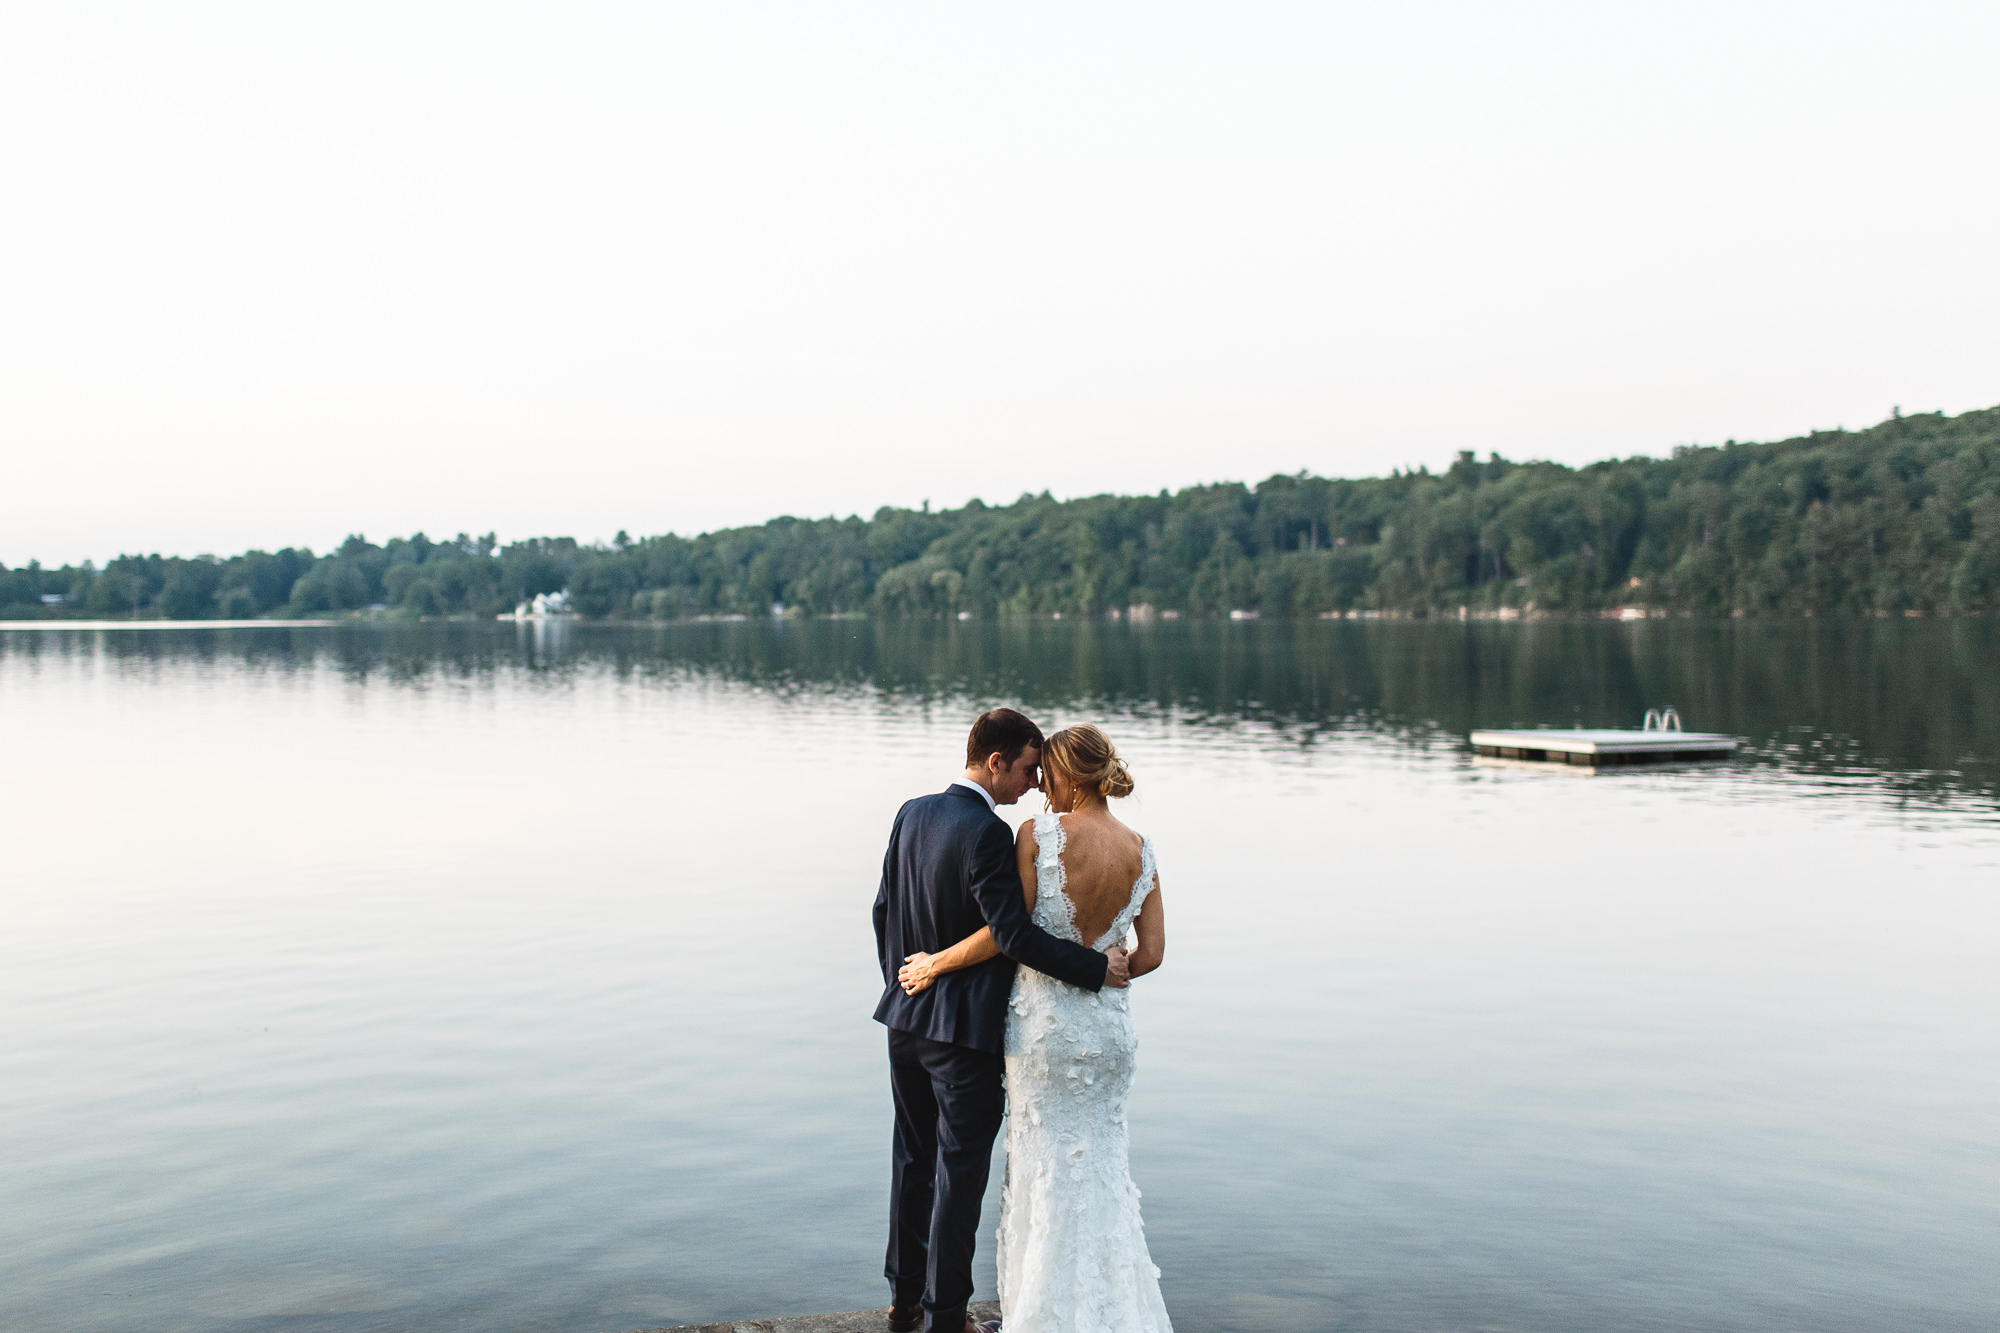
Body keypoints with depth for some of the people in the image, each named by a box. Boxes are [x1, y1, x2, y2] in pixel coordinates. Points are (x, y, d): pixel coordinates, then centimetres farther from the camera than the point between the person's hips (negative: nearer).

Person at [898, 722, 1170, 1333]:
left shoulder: (1038, 835, -15)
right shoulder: (1141, 851, -2)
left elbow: (1004, 933, -17)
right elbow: (1151, 954, -2)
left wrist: (934, 964, -3)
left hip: (1045, 1021, -4)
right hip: (1111, 1025, 4)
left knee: (1048, 1170, 9)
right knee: (1101, 1163, 18)